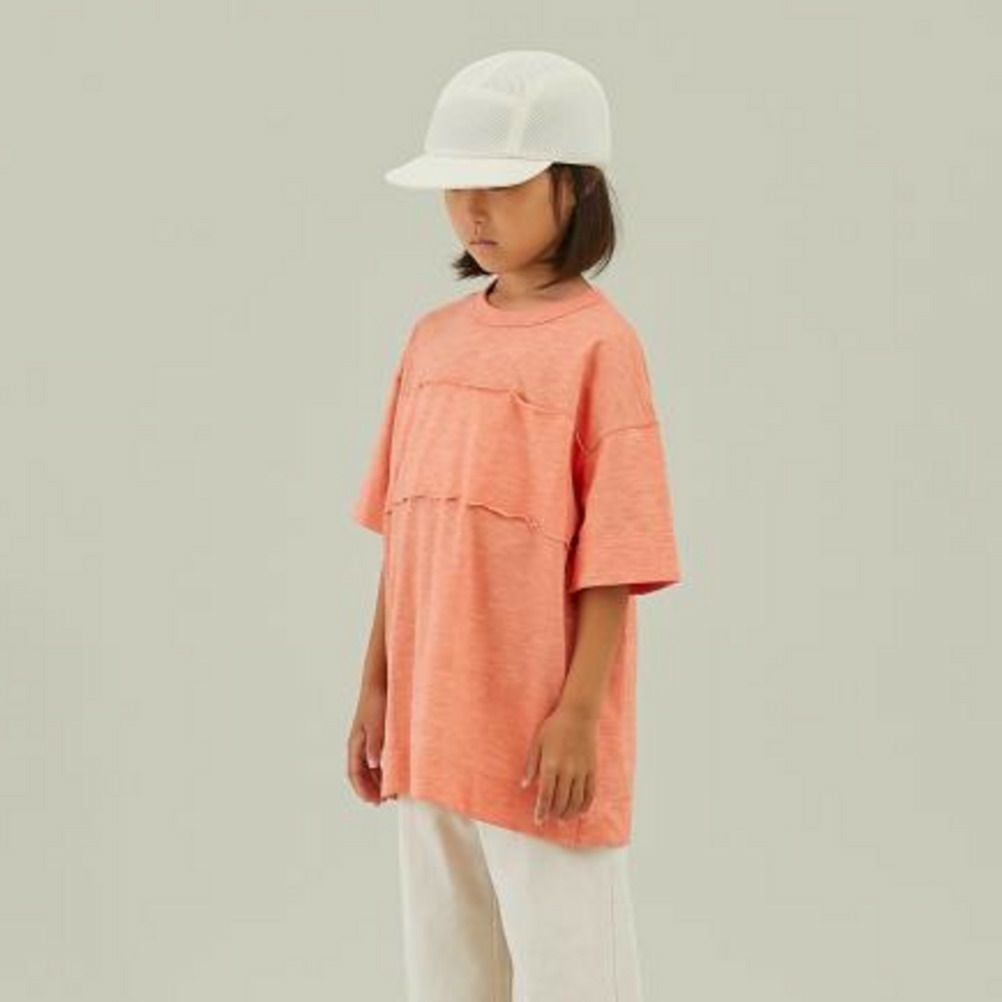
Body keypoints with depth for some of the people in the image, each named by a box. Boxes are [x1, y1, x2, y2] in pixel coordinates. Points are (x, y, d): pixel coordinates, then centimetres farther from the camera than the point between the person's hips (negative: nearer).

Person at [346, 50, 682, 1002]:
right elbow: (404, 530, 12)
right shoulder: (434, 336, 9)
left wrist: (581, 710, -17)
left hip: (541, 731, -7)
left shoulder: (598, 344, -11)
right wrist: (377, 687, 12)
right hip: (431, 722, 7)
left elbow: (614, 550, -13)